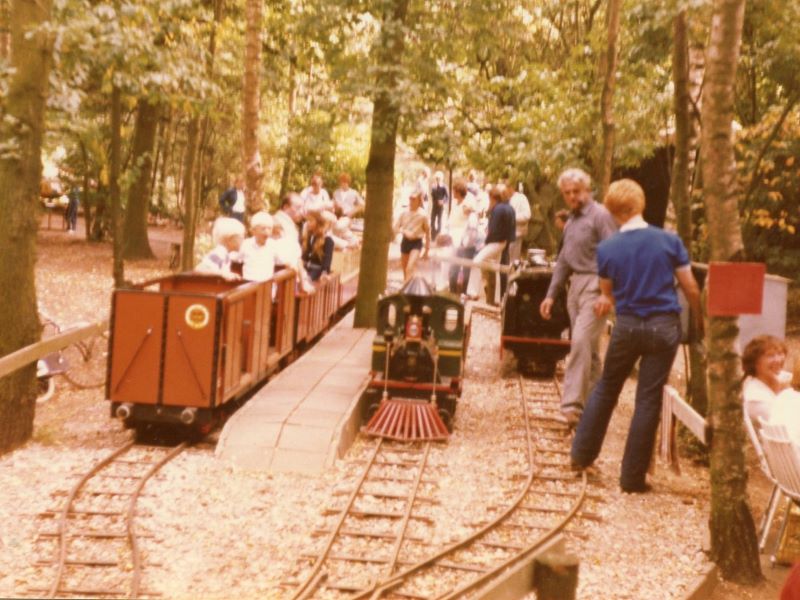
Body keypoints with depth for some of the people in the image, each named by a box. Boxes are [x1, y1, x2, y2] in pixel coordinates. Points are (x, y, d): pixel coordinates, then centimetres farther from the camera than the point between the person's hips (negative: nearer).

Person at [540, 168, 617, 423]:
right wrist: (551, 294, 20)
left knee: (581, 340, -17)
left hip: (594, 285, -8)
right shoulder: (571, 220, 19)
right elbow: (563, 260, 24)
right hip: (575, 285, 8)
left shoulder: (600, 215, -7)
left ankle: (572, 403, -18)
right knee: (588, 346, 12)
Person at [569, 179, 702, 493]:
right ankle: (632, 477, 9)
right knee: (648, 399, 4)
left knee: (606, 388, 21)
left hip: (627, 326, 1)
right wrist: (699, 320, 14)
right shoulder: (669, 240, -7)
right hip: (664, 326, -1)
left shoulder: (606, 248, -4)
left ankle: (582, 453, 29)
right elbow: (690, 287, -1)